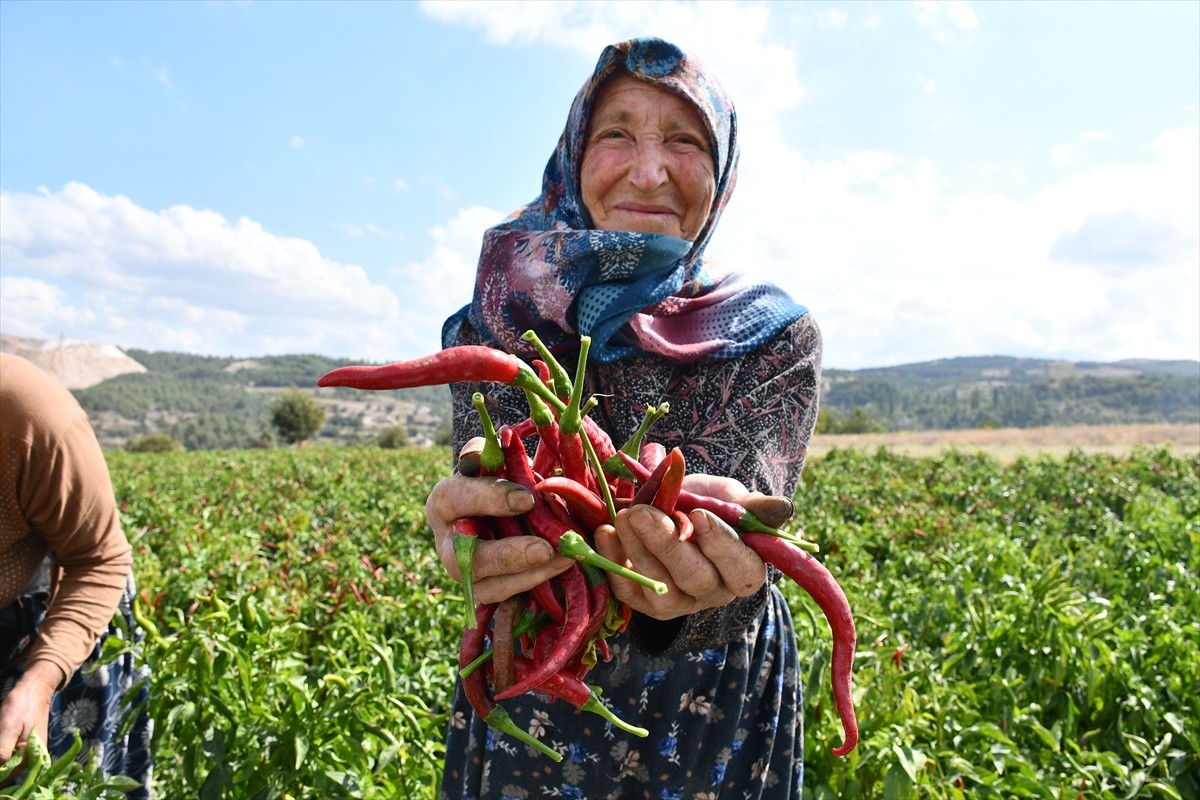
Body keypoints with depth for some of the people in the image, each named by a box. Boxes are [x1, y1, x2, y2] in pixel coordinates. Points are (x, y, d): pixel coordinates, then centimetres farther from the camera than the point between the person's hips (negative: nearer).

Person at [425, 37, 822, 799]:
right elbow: (486, 477, -20)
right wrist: (477, 517, -43)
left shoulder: (776, 337, -10)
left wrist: (698, 570, -45)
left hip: (711, 708, 0)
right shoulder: (498, 322, -8)